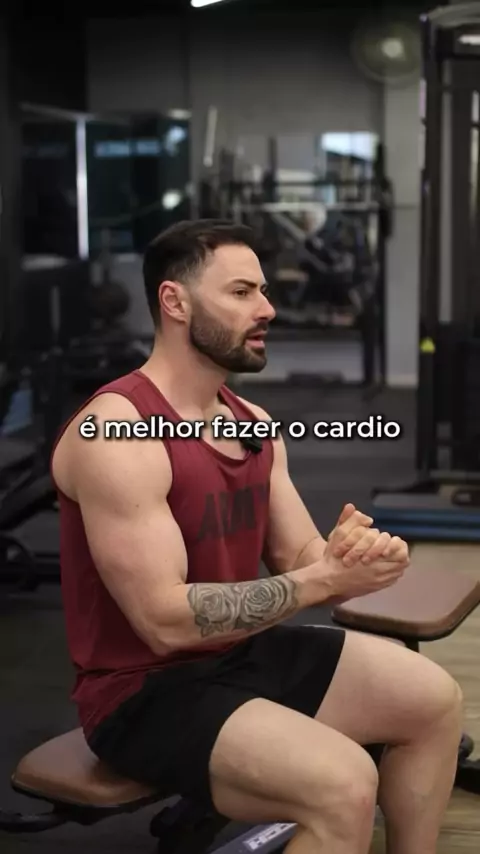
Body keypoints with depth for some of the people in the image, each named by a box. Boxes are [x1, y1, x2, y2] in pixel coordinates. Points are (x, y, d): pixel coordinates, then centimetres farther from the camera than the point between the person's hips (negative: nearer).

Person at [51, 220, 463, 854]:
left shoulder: (254, 423, 6)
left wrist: (348, 556, -20)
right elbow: (166, 621, -27)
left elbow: (300, 558, 5)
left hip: (245, 652, 9)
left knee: (435, 701, 7)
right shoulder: (115, 433, -23)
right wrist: (324, 580, -27)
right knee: (345, 785, -27)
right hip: (146, 691, -9)